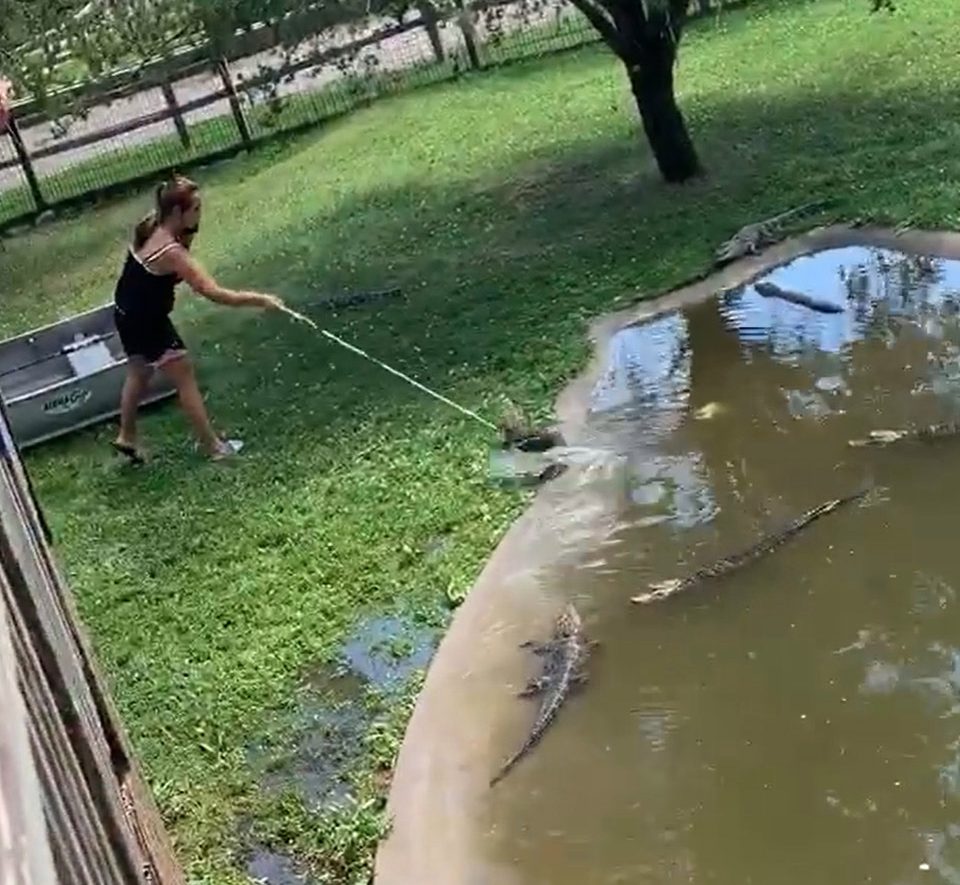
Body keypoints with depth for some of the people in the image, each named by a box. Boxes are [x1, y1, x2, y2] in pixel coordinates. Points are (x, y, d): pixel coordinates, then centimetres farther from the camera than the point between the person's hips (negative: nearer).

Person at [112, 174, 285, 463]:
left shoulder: (150, 227, -7)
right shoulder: (170, 252, -32)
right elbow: (214, 293, -35)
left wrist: (186, 236, -12)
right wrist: (259, 300, -31)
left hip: (129, 314, 9)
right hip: (147, 322, -9)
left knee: (139, 373, 26)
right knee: (186, 378, 2)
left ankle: (126, 437, 41)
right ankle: (214, 447, 11)